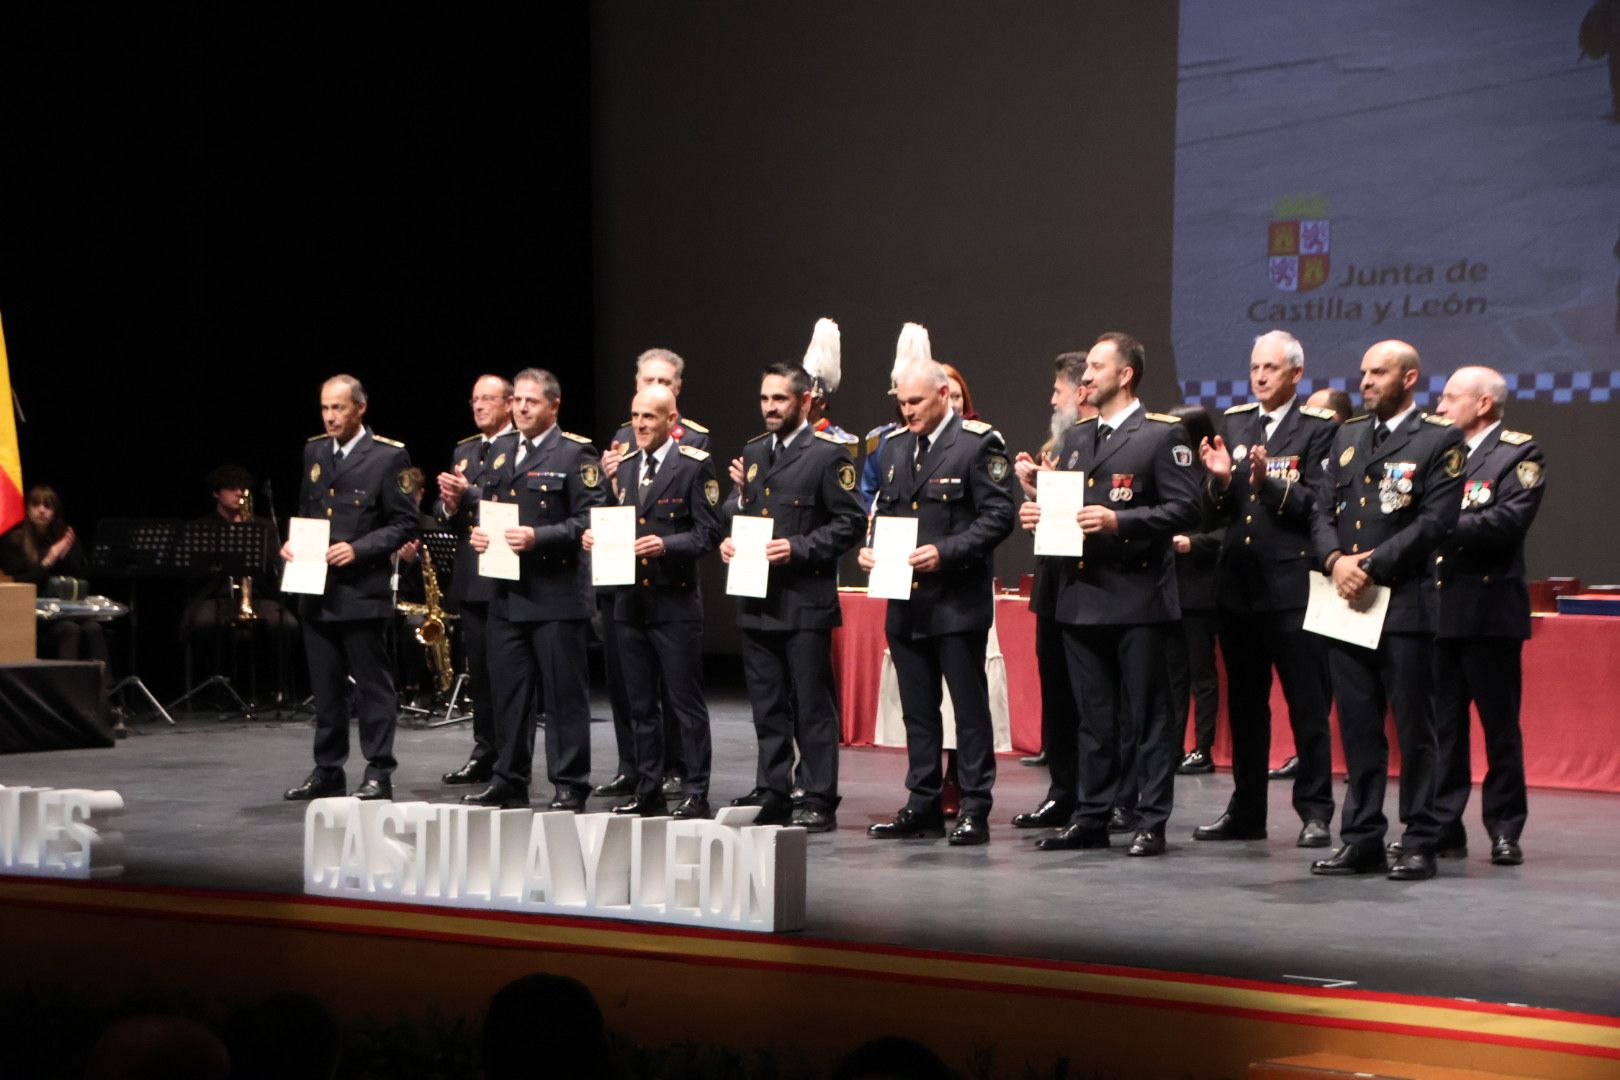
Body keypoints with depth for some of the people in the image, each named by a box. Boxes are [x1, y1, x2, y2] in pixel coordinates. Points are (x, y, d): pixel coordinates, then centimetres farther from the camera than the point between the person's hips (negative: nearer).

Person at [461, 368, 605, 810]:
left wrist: (538, 538, -22)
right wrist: (476, 531, 1)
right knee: (508, 692, 11)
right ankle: (509, 782, 19)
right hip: (506, 592, 7)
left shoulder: (575, 453, -6)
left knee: (564, 695, -1)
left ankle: (569, 787, 5)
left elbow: (589, 520, -13)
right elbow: (484, 503, 23)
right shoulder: (500, 450, 15)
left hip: (557, 595, -7)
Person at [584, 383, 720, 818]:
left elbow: (707, 533, -10)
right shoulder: (624, 467, 14)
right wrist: (596, 537, -1)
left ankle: (695, 793, 2)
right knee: (640, 705, 11)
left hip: (675, 603, -6)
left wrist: (666, 545, -23)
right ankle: (648, 791, 18)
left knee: (686, 703, -2)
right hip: (629, 601, 6)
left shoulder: (694, 466, -5)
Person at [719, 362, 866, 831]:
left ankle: (819, 801, 1)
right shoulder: (753, 452, 16)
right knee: (767, 705, 11)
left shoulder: (829, 454, -5)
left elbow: (850, 521, -9)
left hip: (805, 600, -7)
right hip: (757, 599, 7)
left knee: (813, 705, -3)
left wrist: (799, 548, -17)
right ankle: (771, 793, 18)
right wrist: (728, 539, 2)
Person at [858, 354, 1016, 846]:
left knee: (970, 707, -1)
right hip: (906, 601, 7)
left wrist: (947, 552, -21)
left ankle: (975, 809, 3)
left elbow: (998, 515, -12)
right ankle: (923, 805, 17)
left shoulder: (978, 443, -6)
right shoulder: (893, 446, 14)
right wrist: (870, 548, 2)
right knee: (917, 710, 11)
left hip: (958, 598, -6)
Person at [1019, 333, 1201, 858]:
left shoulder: (1162, 435, -3)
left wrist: (1119, 521, -20)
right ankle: (1090, 817, 15)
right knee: (1092, 717, 10)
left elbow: (1183, 508, -11)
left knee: (1147, 716, -2)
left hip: (1137, 595, -6)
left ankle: (1151, 823, 2)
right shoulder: (1074, 438, 18)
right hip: (1080, 593, 6)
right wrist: (1037, 514, 0)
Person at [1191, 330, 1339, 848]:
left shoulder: (1319, 428, -3)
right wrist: (1220, 479, -9)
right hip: (1239, 585, 6)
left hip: (1293, 586, -6)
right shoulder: (1233, 423, 13)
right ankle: (1247, 809, 20)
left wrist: (1268, 482, -24)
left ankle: (1314, 811, 3)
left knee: (1308, 705, -2)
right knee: (1244, 704, 12)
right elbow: (1219, 510, 11)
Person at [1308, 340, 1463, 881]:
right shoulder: (1347, 436, 17)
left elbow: (1435, 522, -11)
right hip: (1346, 604, 6)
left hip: (1404, 604, -6)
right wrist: (1336, 560, -7)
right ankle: (1361, 838, 14)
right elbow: (1323, 509, 12)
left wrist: (1371, 564, -15)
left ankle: (1420, 842, 4)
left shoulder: (1440, 441, -2)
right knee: (1358, 728, 8)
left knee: (1414, 729, -1)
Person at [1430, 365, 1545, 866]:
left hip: (1489, 611, -5)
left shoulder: (1519, 454, -4)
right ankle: (1444, 826, 11)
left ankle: (1505, 830, 9)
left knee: (1500, 724, 2)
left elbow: (1508, 522, -17)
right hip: (1437, 607, 5)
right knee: (1442, 725, 6)